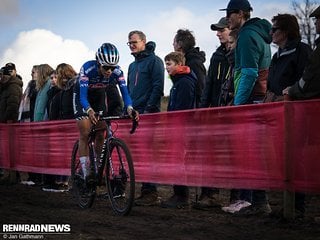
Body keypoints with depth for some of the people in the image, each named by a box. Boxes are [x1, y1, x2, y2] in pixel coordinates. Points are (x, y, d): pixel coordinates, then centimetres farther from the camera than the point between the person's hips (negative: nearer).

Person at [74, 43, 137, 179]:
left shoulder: (117, 72, -27)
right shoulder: (87, 68, -36)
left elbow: (124, 92, -31)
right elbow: (83, 96, -42)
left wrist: (129, 108, -52)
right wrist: (89, 111, -62)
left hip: (99, 96, 3)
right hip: (82, 96, -3)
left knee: (100, 135, -1)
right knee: (85, 135, -13)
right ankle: (85, 175, -11)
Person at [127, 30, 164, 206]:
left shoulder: (154, 61, -2)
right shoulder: (132, 66, 23)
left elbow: (158, 86, -11)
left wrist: (149, 109, -16)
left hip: (148, 114, -8)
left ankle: (151, 193, -9)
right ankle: (146, 191, 8)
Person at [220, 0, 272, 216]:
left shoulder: (247, 35, -9)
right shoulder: (260, 34, 21)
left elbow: (249, 73, -18)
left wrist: (238, 103, -17)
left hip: (251, 101, -10)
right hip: (262, 99, 10)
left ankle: (259, 202, -8)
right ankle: (260, 201, 13)